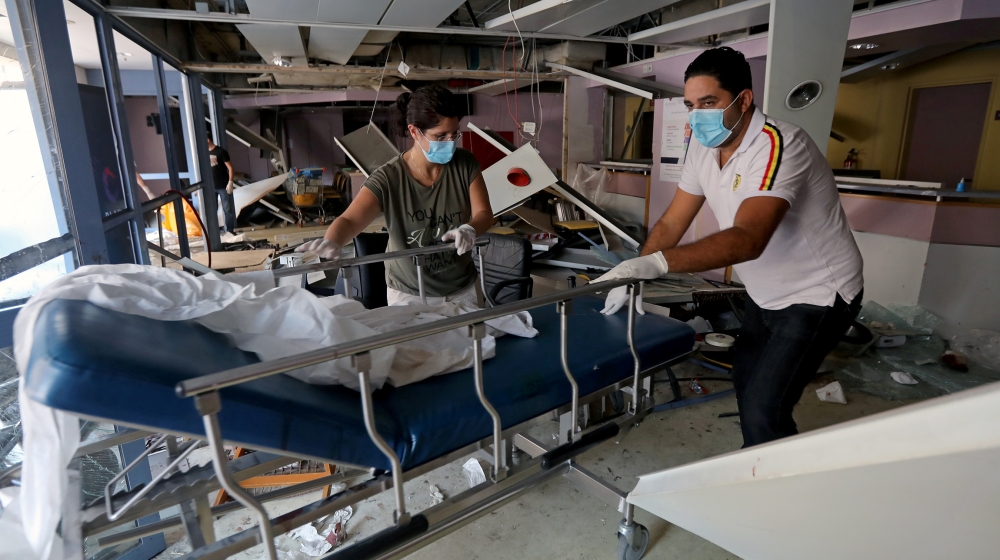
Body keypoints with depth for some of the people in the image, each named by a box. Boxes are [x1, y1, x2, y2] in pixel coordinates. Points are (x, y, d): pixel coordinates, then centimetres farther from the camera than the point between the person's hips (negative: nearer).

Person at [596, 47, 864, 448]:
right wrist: (633, 277, -16)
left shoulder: (777, 145, -29)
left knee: (763, 411, -14)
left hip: (817, 295, -8)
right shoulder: (704, 147, -4)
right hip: (766, 295, 8)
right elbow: (671, 224, -2)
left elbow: (747, 240, -42)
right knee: (745, 382, 22)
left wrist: (656, 263, -52)